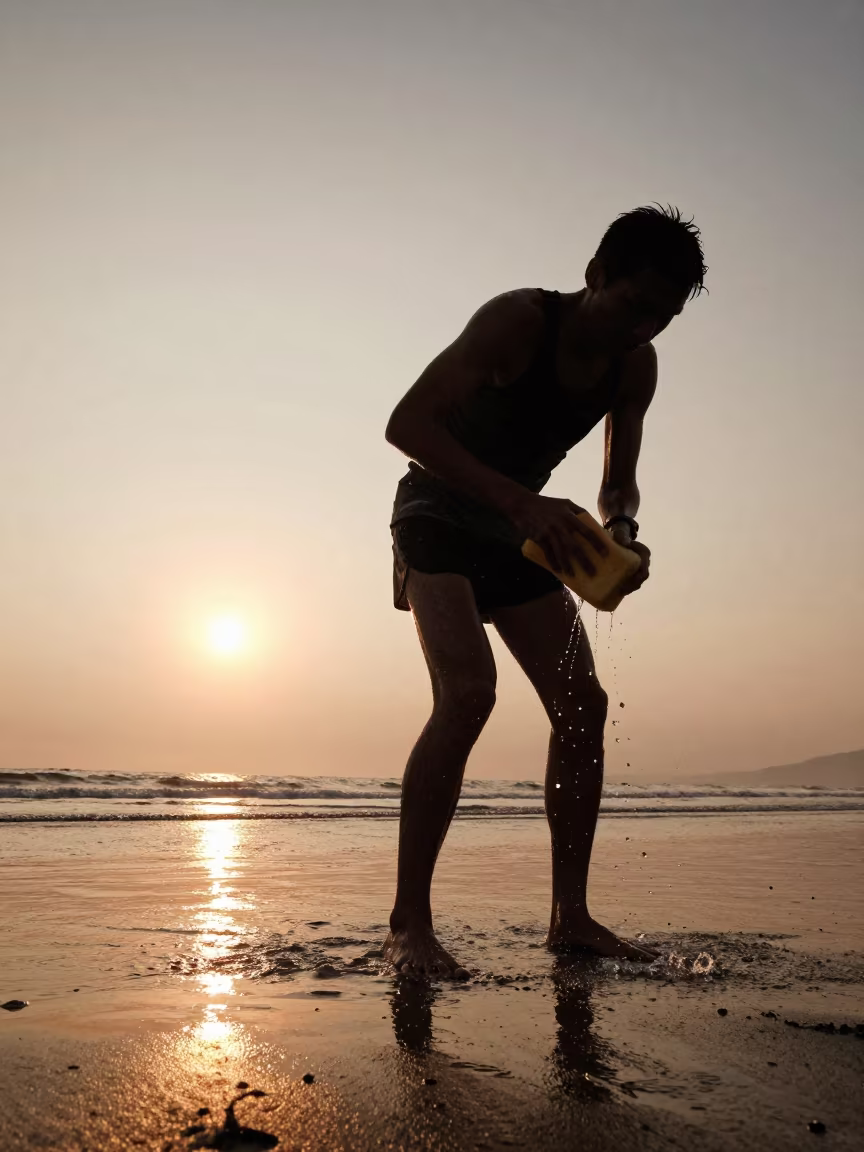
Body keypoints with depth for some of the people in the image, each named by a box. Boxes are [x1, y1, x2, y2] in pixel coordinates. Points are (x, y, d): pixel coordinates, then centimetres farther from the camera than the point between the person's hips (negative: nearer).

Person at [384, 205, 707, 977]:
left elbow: (619, 479, 8)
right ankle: (409, 925, -19)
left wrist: (621, 532, -16)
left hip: (518, 531, 7)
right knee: (467, 694, -26)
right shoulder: (519, 319, -22)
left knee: (583, 705, -3)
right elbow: (408, 424, -31)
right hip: (439, 517, -7)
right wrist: (519, 498, -41)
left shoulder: (637, 367, -2)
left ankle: (570, 915, 6)